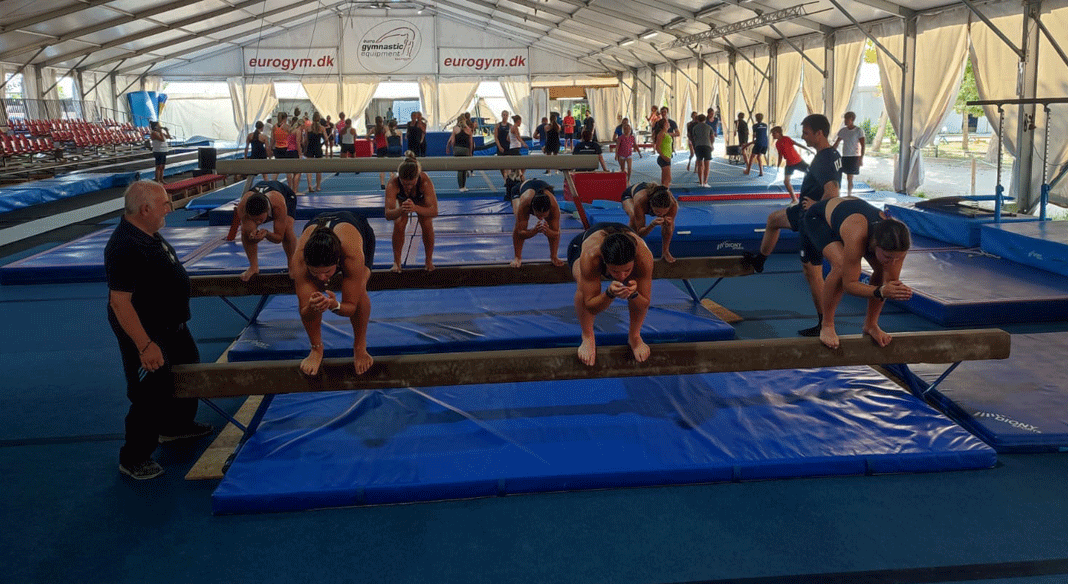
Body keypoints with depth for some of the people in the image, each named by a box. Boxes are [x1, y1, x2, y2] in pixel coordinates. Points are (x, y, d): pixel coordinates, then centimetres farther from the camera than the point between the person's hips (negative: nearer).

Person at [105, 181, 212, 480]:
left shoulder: (149, 234, 1)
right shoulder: (125, 247, -30)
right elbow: (119, 302, -32)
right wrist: (145, 346, -31)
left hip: (171, 326, 10)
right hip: (147, 333, -10)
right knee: (151, 396, 1)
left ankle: (177, 425, 49)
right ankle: (134, 459, 21)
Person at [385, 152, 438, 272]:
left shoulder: (425, 181, -45)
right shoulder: (392, 184, -43)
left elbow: (434, 211, -48)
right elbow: (388, 214, -46)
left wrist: (415, 208, -66)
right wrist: (401, 210, -68)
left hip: (421, 200, 0)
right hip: (402, 199, 0)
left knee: (427, 224, -17)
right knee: (398, 225, -18)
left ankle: (429, 260, 4)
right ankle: (396, 262, 0)